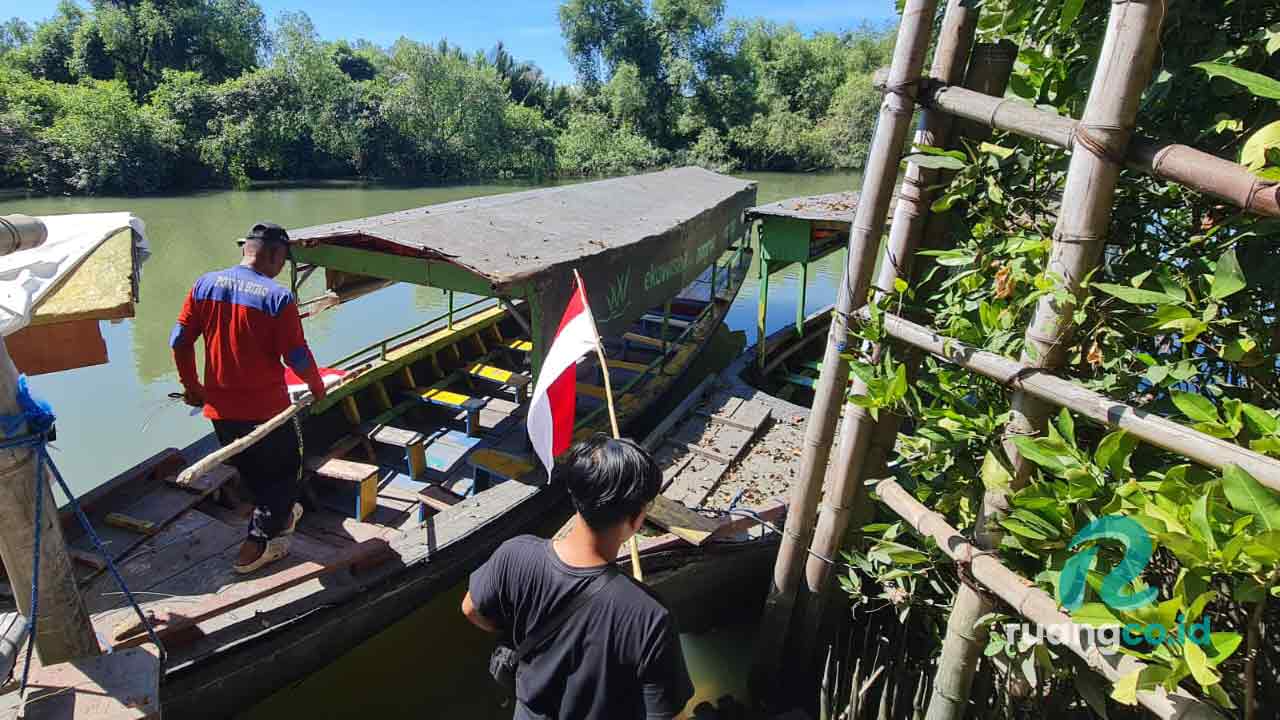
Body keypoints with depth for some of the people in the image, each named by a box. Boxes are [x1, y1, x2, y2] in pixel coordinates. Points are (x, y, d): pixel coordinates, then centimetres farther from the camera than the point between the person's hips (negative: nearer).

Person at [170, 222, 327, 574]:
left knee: (250, 469, 25)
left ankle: (279, 514, 45)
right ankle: (258, 543, 15)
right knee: (283, 469, 15)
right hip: (266, 406, -6)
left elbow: (179, 340, 2)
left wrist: (191, 385, 15)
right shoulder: (277, 297, -18)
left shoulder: (205, 285, -2)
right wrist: (317, 388, 2)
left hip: (220, 407, 6)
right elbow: (297, 356, -16)